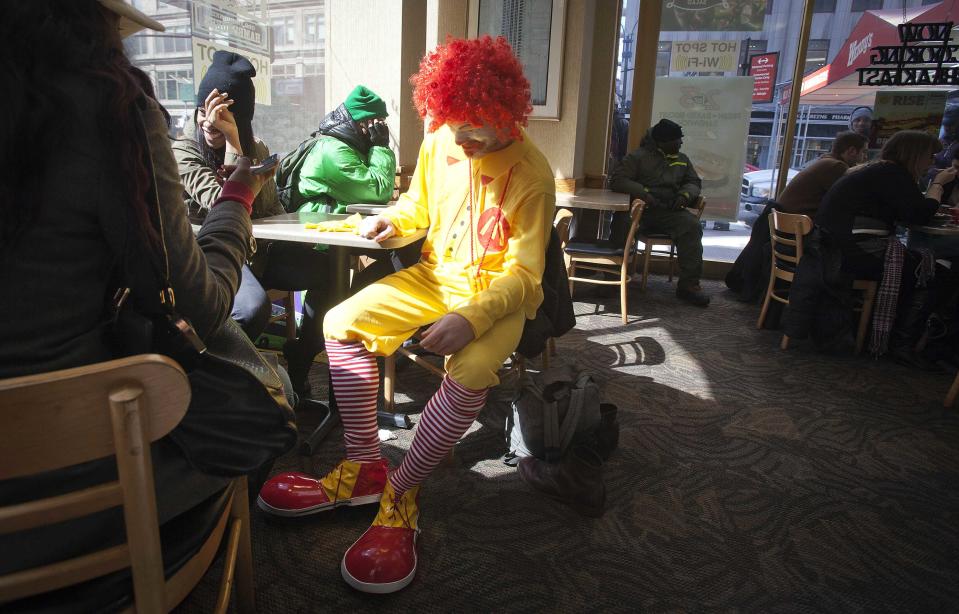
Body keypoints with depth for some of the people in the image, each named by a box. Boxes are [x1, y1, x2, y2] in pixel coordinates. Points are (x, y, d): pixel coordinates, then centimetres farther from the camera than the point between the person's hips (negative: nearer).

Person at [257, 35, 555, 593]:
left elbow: (524, 273, -18)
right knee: (343, 323, -11)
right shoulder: (439, 141, -1)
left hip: (498, 294, -5)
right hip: (435, 275, 6)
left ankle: (402, 491, -13)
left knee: (471, 371, -35)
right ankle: (366, 468, -4)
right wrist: (391, 219, -4)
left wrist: (470, 318, -33)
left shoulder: (531, 174, -16)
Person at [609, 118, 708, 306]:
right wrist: (643, 192, -20)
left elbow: (694, 182, 22)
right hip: (639, 209, -3)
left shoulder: (682, 160, 22)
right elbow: (617, 179, -7)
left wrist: (685, 194, -3)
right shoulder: (639, 157, 3)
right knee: (622, 222, -35)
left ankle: (688, 284, -20)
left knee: (691, 225, -26)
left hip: (669, 212, 4)